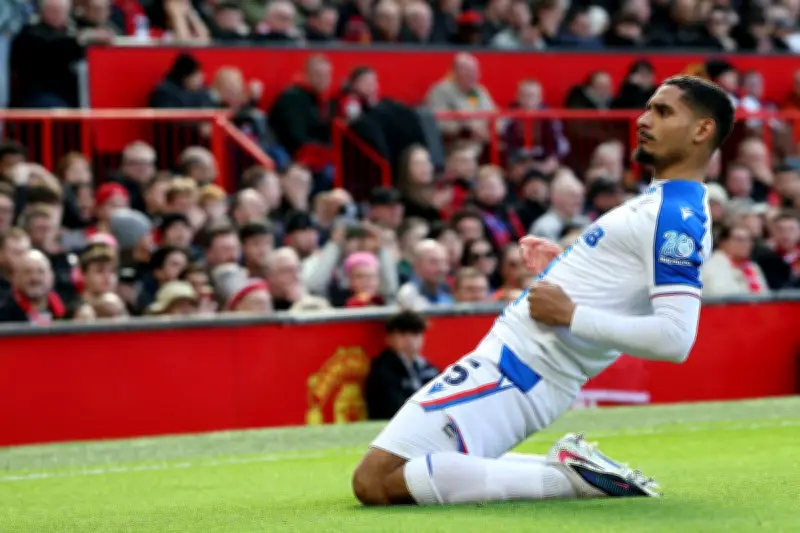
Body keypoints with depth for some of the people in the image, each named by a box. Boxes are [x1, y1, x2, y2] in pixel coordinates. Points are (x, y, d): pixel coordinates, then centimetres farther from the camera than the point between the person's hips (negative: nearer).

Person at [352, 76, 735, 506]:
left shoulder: (675, 217, -16)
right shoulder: (663, 202, 15)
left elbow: (674, 338, -27)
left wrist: (569, 314, -21)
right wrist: (565, 261, 22)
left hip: (514, 370, -11)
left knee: (375, 483, -17)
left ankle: (567, 476, -13)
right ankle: (570, 469, 7)